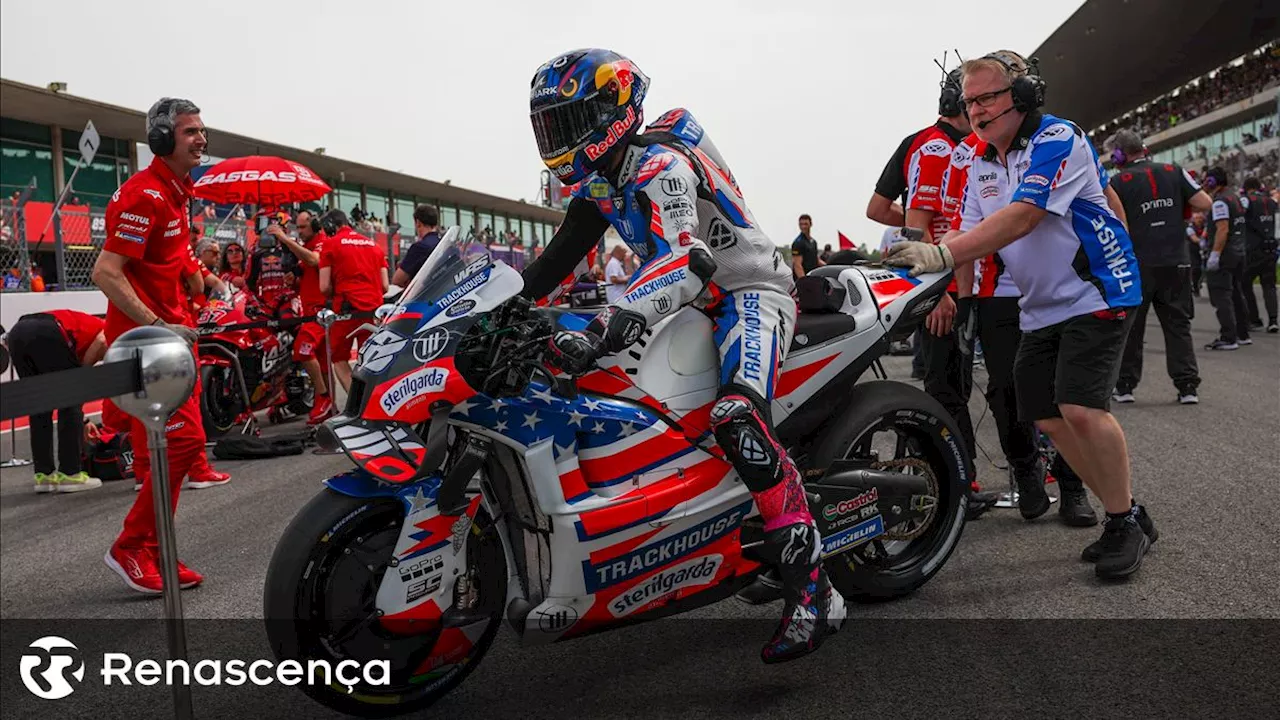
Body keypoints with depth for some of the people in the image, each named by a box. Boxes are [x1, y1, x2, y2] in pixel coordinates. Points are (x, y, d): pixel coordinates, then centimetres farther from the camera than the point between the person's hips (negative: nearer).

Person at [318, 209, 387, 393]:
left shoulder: (330, 243, 1)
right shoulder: (373, 244, 16)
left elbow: (325, 287, -4)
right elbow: (385, 286, 11)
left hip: (347, 309, -4)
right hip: (374, 310, 4)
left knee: (339, 358, 9)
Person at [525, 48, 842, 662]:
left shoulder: (661, 163, -22)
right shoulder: (597, 180, 9)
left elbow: (685, 263, -38)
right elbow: (561, 256, 12)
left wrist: (602, 329, -51)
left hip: (750, 293, -10)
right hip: (696, 305, 11)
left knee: (738, 419, -35)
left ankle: (813, 590, -32)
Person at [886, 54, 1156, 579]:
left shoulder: (1057, 140, -17)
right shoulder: (979, 164, 9)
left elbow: (1020, 219, -30)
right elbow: (972, 234, 4)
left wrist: (944, 253, -40)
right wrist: (919, 261, -15)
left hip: (1096, 294, -8)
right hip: (1040, 309, 8)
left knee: (1081, 409, -21)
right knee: (1048, 419, 5)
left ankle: (1128, 522, -2)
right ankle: (1120, 516, 19)